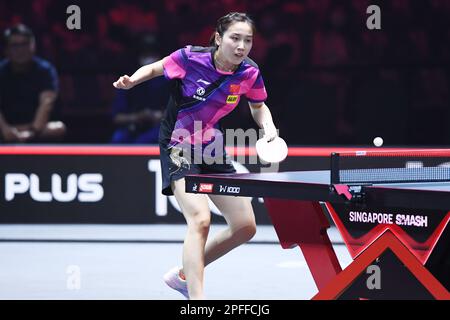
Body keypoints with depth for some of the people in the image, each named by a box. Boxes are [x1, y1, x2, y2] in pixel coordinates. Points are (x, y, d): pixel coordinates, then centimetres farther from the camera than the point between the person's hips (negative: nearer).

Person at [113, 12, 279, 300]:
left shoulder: (250, 73, -8)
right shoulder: (191, 58, -19)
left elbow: (259, 107, 12)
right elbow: (153, 69, -1)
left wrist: (268, 127, -8)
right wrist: (131, 80, -21)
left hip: (212, 147, 6)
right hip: (179, 145, -6)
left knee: (245, 227, 4)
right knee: (200, 219, -26)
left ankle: (184, 275, 22)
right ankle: (197, 300, -27)